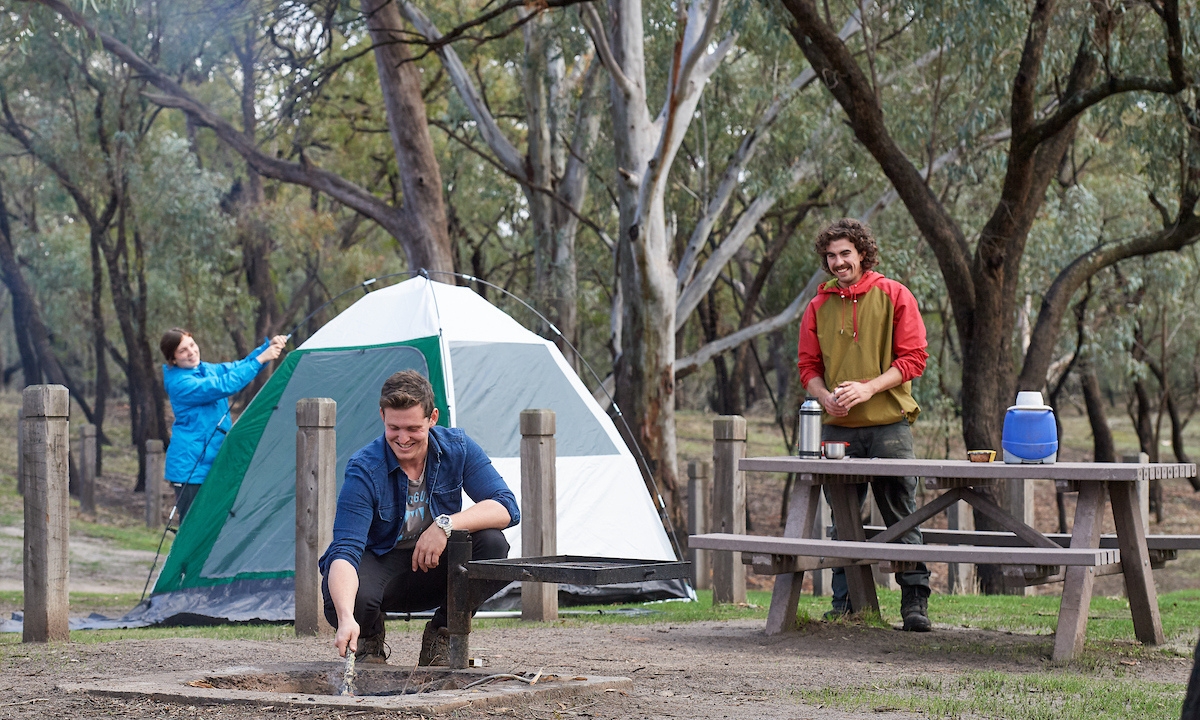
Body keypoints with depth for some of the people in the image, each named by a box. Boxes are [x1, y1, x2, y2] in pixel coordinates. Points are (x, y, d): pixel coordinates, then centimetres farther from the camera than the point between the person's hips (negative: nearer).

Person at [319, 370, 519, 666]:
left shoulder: (457, 448, -12)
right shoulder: (364, 469, -23)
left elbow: (507, 508, -18)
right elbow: (345, 550, -33)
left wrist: (446, 525, -34)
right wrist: (346, 618, -50)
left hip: (433, 567, 3)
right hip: (379, 563, -3)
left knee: (492, 544, -26)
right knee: (356, 596, -38)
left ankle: (440, 637, -4)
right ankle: (368, 639, 2)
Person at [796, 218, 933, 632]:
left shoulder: (894, 296, 2)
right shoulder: (819, 307, 11)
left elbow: (913, 357, -3)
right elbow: (808, 365, 13)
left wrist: (868, 388, -15)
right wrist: (826, 397, -8)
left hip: (889, 424, -3)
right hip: (838, 428, 3)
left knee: (901, 516, -3)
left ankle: (915, 602, -1)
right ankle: (844, 602, 12)